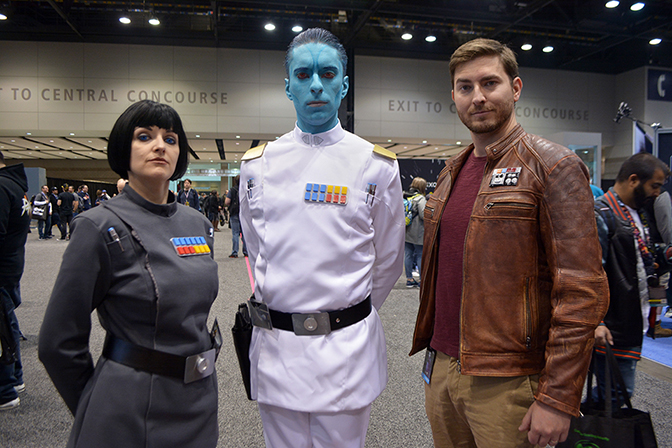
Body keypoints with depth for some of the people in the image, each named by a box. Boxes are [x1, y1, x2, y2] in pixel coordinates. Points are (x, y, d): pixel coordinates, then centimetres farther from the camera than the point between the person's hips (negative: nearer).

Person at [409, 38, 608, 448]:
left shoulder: (553, 166, -11)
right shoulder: (451, 172, 10)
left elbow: (582, 291, -15)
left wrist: (558, 399, -17)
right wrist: (433, 349, 16)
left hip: (506, 383, -6)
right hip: (441, 368, 6)